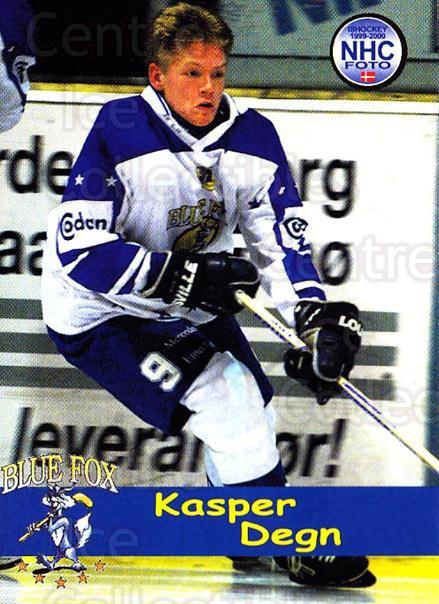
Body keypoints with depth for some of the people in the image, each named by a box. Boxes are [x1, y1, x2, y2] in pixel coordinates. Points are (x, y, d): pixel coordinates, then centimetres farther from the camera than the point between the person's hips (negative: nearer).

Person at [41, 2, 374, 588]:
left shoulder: (253, 137, -9)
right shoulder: (119, 130, -25)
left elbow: (283, 239, -8)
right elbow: (78, 247, -28)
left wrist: (321, 321, -23)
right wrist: (178, 275, -32)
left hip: (189, 305, 7)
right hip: (103, 313, -7)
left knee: (251, 413, 11)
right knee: (226, 402, -19)